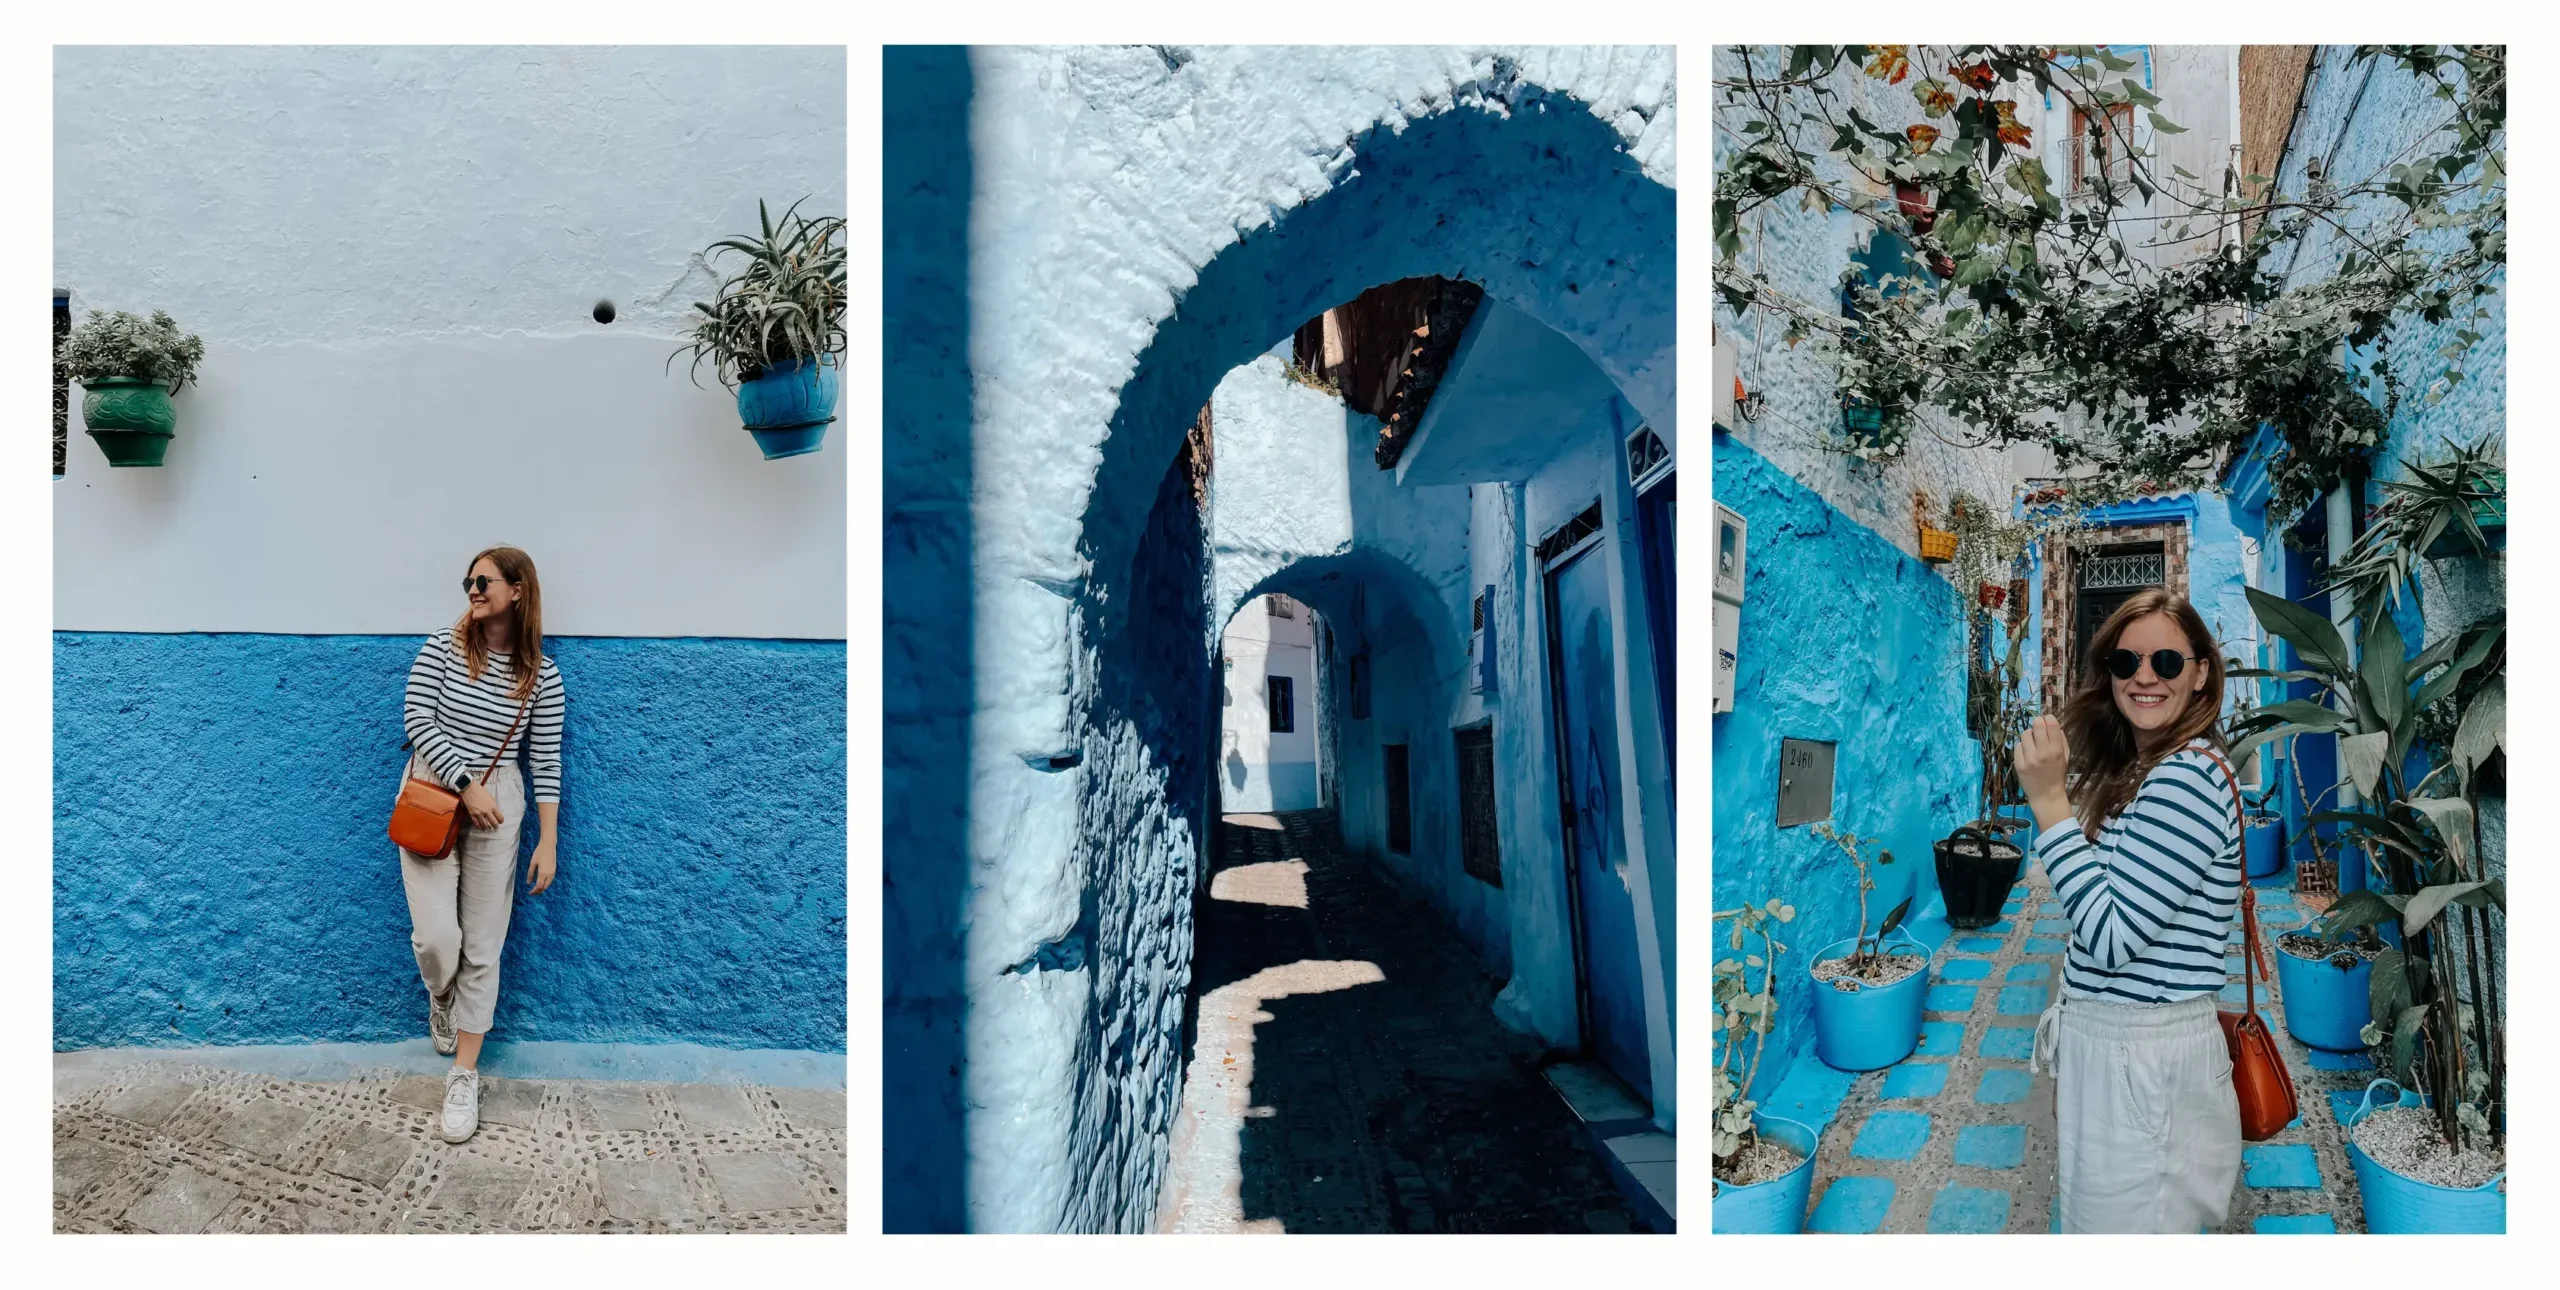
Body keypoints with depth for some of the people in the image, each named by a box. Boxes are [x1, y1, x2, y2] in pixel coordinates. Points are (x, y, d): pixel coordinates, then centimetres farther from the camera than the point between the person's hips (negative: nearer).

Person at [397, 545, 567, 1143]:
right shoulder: (443, 647, -2)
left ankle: (464, 1076, 14)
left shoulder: (542, 675, -2)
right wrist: (467, 786, -14)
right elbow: (418, 721, -6)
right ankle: (440, 1001, 28)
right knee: (436, 936, -9)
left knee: (483, 947, 3)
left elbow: (546, 762, 0)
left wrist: (548, 842, -2)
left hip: (498, 805, 0)